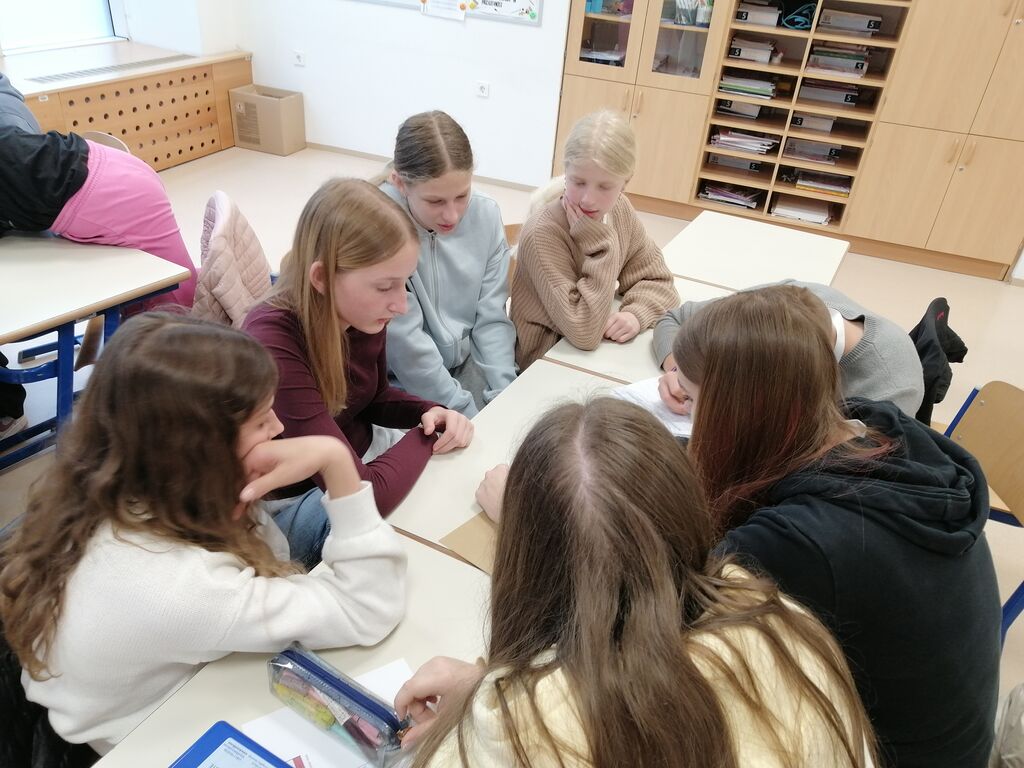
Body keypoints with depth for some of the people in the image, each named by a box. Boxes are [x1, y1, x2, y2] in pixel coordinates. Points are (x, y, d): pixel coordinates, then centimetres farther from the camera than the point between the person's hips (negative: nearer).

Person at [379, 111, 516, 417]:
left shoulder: (485, 213, -8)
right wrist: (468, 417, -18)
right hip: (403, 381, -4)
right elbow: (404, 342, -20)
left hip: (468, 363, 5)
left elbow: (491, 318, -4)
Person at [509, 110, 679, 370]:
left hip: (600, 347, 6)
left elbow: (656, 278, 1)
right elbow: (584, 333, -26)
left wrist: (636, 314, -19)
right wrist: (599, 243, -26)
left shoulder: (621, 210, -4)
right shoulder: (543, 234, -23)